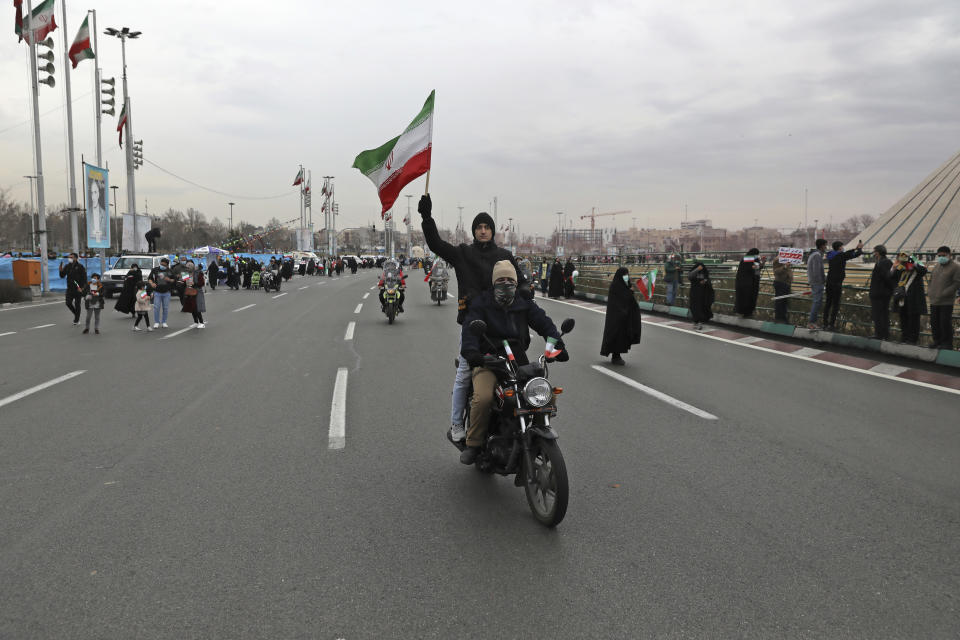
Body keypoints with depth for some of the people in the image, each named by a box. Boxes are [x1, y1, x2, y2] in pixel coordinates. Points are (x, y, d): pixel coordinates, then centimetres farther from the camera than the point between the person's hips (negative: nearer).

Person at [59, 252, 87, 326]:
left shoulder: (80, 267, -6)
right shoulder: (67, 266, 8)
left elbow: (84, 278, -7)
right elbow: (62, 276, 9)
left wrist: (82, 288, -15)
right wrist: (61, 269, -10)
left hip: (78, 289, -4)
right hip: (70, 288, 4)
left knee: (77, 304, 0)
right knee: (68, 303, -2)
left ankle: (76, 321, 10)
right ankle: (76, 314, 24)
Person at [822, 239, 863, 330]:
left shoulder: (831, 255, 9)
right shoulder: (841, 255, -12)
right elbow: (856, 254, -1)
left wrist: (855, 248, 31)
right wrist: (860, 248, 20)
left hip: (829, 281, 7)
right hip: (837, 283, -7)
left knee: (828, 302, 12)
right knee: (835, 304, -2)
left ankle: (825, 323, 15)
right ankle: (831, 325, -3)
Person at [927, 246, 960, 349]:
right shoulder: (937, 266, 14)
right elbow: (931, 279, 24)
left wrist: (943, 293, -18)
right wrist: (930, 291, 8)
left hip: (946, 302, -7)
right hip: (934, 301, 7)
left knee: (945, 322, -4)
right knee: (934, 322, 10)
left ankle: (947, 343, 6)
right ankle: (937, 341, 23)